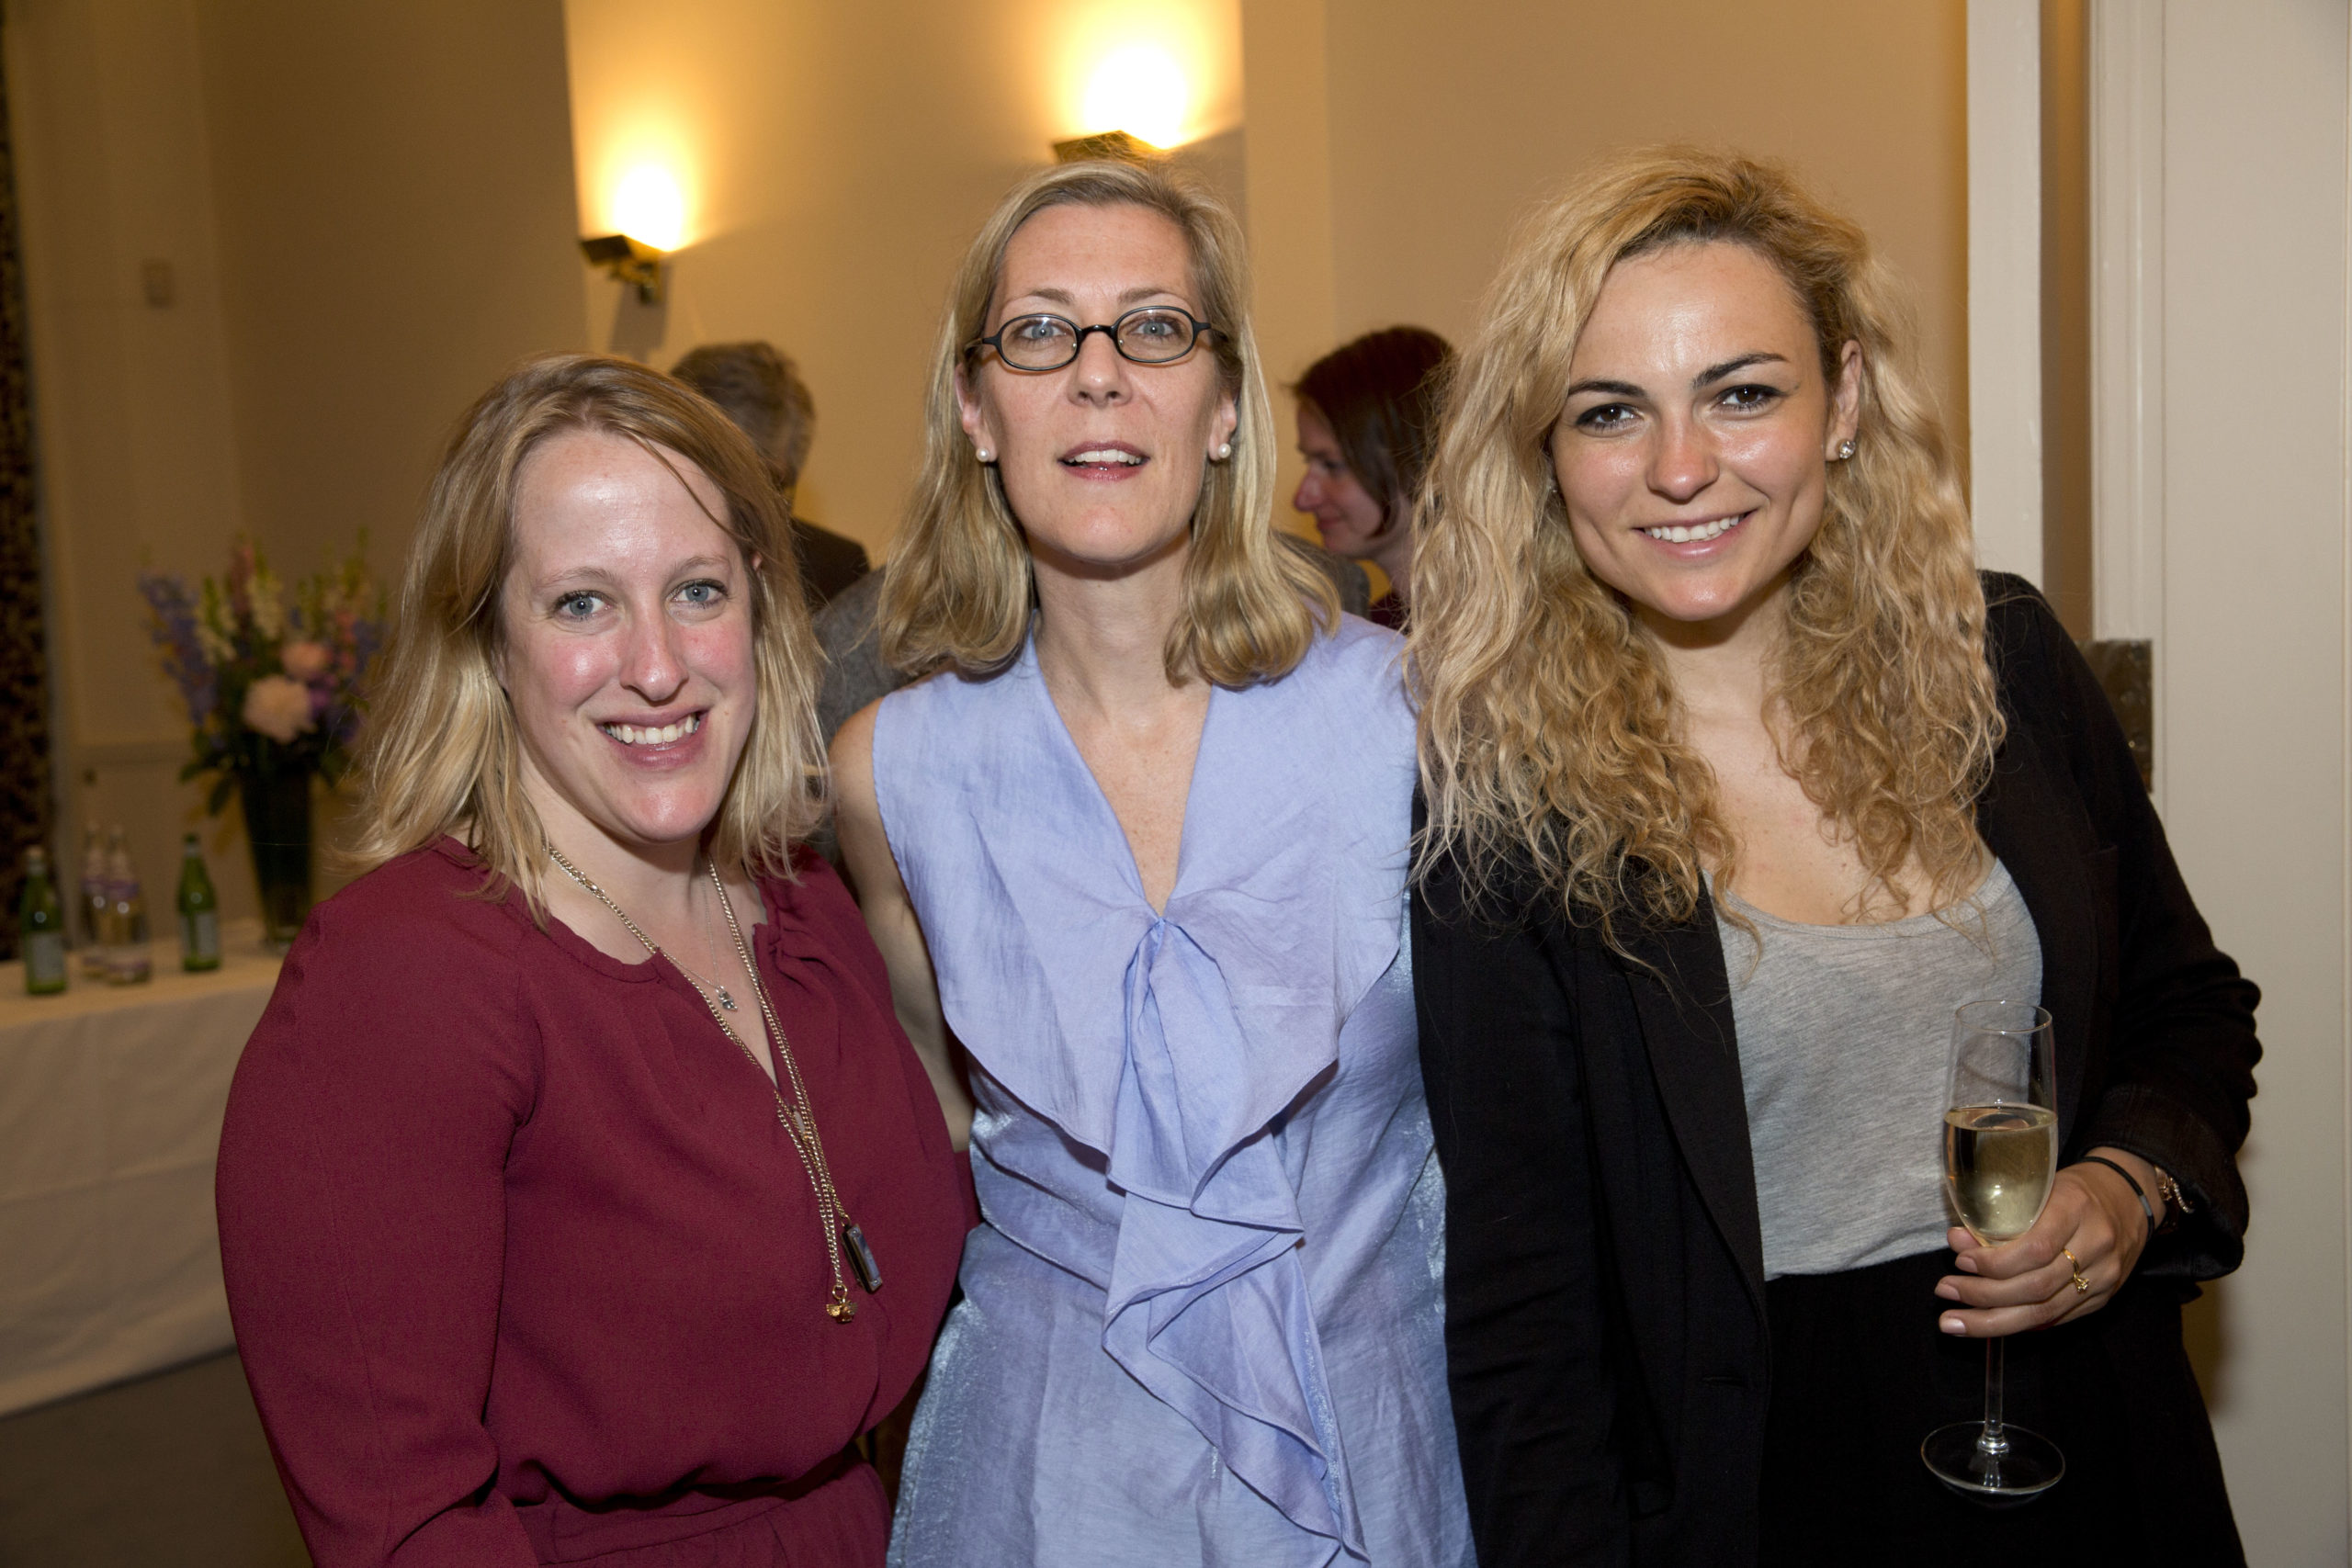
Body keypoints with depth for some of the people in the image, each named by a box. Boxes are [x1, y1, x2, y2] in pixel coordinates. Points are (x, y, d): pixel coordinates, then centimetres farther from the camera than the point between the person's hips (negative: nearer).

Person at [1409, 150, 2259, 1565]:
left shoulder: (2002, 660, -5)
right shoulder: (1499, 805, -18)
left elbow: (2190, 1011, 8)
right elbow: (1519, 1312, -14)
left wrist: (2134, 1186, -11)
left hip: (2092, 1453, 4)